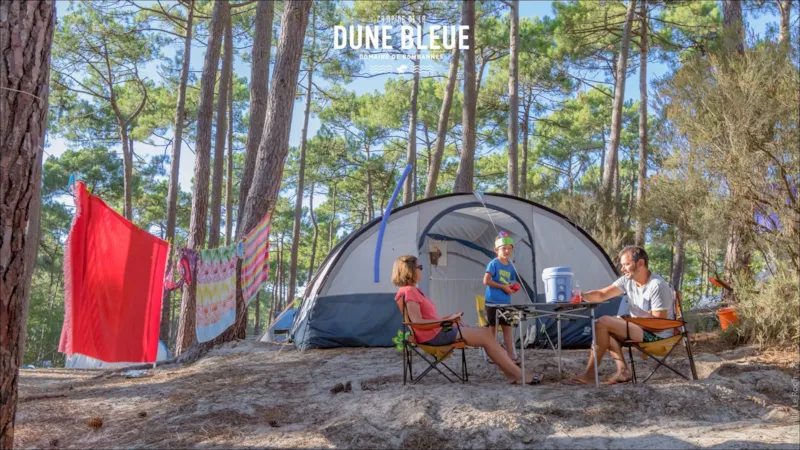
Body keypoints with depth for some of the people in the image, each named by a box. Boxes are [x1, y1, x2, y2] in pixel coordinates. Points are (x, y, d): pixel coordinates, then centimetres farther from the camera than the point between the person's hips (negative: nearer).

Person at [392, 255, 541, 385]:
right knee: (485, 336, -9)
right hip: (434, 335, -10)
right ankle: (519, 375, -4)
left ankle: (512, 373, -2)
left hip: (437, 332, 10)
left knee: (485, 333, 4)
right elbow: (418, 321, -22)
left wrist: (448, 318, 5)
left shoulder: (412, 291, 19)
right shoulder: (409, 292, -13)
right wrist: (447, 320, -16)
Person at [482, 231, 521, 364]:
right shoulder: (493, 264, -10)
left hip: (506, 302, 6)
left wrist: (512, 287, -3)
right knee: (492, 327, 2)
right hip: (493, 302, -6)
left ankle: (511, 355, 9)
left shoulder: (510, 266, 10)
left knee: (508, 327, 6)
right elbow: (486, 281, -18)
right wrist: (503, 287, -18)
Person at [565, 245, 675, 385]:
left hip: (657, 335, -9)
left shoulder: (657, 286, -22)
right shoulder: (627, 280, 3)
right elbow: (602, 295, -1)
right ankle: (622, 370, -8)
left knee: (603, 322, -19)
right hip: (640, 328, 9)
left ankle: (589, 374, -14)